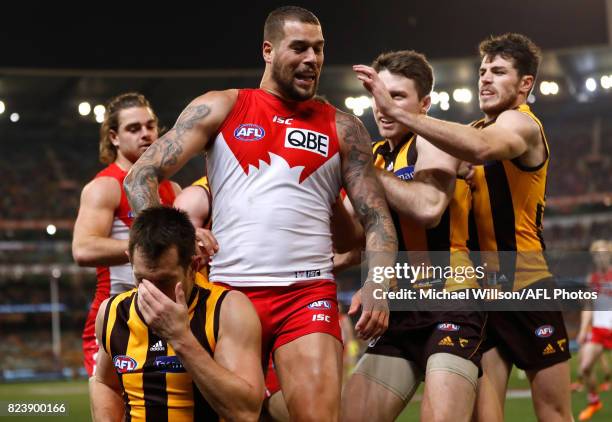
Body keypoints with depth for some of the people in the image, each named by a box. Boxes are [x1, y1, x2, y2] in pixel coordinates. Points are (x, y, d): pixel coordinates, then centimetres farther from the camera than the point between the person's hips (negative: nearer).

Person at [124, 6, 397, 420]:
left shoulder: (343, 128, 9)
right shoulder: (220, 109, 7)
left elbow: (377, 218, 7)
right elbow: (142, 175, 3)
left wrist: (376, 285, -12)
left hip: (308, 293, 0)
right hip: (228, 290, 1)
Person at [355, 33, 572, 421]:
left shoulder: (521, 123, -10)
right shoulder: (477, 129, 15)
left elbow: (480, 148, -34)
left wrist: (396, 112, -39)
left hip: (526, 286, -6)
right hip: (480, 288, 6)